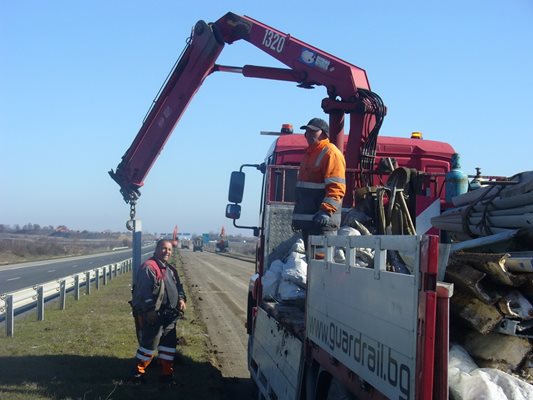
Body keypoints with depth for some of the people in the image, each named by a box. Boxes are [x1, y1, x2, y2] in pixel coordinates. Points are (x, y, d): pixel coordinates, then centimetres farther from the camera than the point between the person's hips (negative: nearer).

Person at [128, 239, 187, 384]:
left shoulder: (170, 269, 15)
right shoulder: (149, 267, -15)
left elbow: (178, 285, 22)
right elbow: (144, 291, -22)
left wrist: (181, 299, 3)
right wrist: (150, 310, -25)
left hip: (169, 316, 9)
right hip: (154, 316, -9)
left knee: (169, 344, 13)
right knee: (150, 345, -4)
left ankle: (167, 374, 23)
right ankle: (137, 373, 10)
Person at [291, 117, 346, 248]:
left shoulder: (331, 153, -10)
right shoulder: (309, 153, 22)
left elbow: (337, 188, -19)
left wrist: (326, 211, -30)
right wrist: (297, 216, 26)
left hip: (321, 220, -10)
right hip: (307, 220, 10)